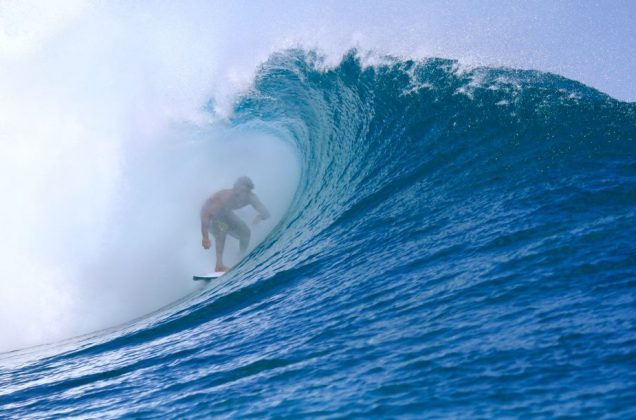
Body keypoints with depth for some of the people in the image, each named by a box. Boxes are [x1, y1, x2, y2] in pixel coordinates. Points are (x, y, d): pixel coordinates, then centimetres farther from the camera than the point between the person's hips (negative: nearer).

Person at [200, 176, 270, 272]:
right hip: (210, 214, -7)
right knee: (222, 229, -33)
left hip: (225, 213, 7)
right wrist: (205, 238, -56)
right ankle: (219, 265, -33)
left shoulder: (251, 198, -25)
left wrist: (259, 216, -49)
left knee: (245, 233, 1)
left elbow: (266, 213, -24)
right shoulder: (225, 198, -43)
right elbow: (205, 215, -48)